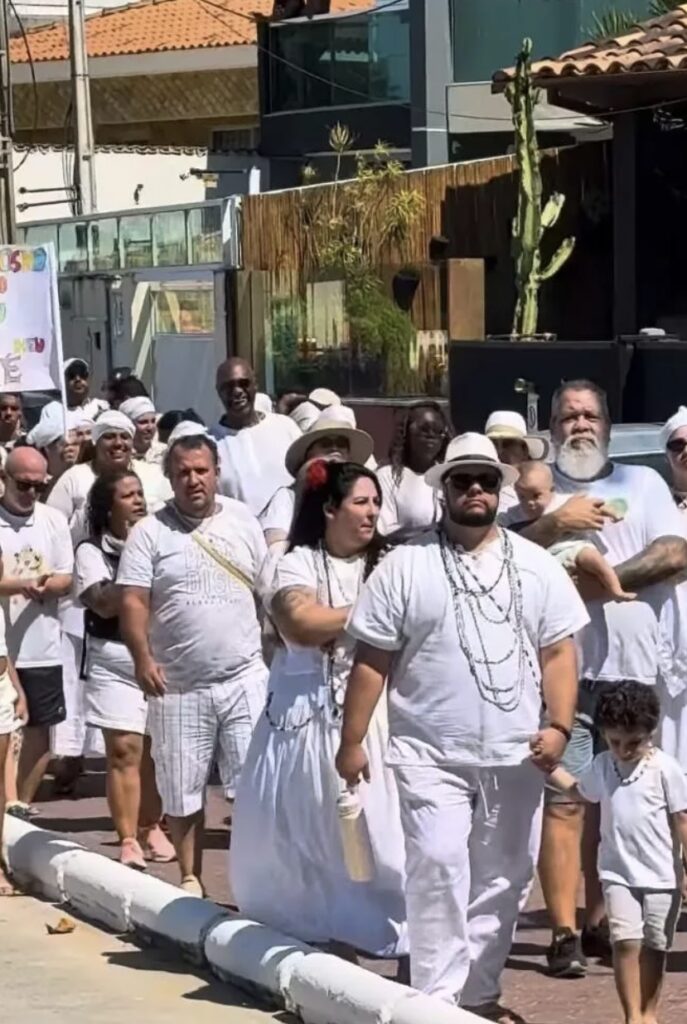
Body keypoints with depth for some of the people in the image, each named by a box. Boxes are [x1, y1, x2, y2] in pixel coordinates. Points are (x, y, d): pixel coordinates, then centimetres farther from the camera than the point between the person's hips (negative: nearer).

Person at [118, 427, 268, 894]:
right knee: (182, 789, 7)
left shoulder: (244, 521, 6)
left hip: (245, 678, 1)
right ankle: (190, 877, 19)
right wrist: (143, 658, -23)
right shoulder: (150, 532, -2)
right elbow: (134, 601, -8)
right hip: (179, 685, -1)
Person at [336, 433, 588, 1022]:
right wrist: (352, 741, -3)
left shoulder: (537, 566, 8)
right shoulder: (405, 567, 0)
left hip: (514, 756, 3)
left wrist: (559, 726, -7)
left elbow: (558, 653, 6)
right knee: (439, 867, -14)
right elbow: (371, 662, 0)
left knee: (503, 878, 9)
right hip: (431, 756, -3)